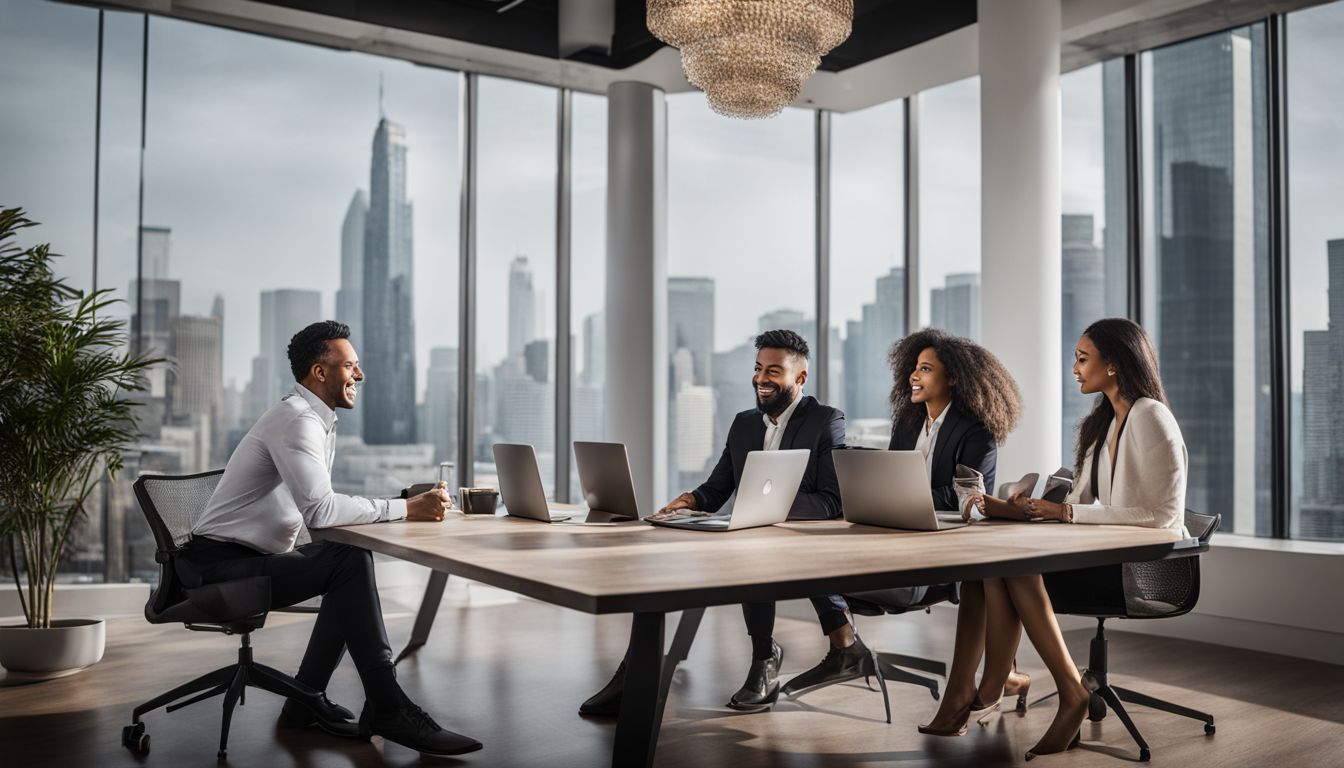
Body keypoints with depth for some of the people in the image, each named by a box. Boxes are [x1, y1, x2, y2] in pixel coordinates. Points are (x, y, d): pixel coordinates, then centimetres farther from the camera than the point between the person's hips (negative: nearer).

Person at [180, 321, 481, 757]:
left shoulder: (318, 421, 12)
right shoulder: (297, 420, -18)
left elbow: (320, 511, 10)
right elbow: (319, 509, -30)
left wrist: (404, 505, -3)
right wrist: (404, 509, -25)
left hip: (251, 557, 10)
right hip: (221, 565, -10)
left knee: (353, 558, 2)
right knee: (350, 563, -22)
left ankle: (307, 701, 7)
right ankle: (387, 709, -17)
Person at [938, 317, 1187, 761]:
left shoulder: (1150, 418, -11)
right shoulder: (1104, 421, 18)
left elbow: (1160, 514, -18)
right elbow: (1082, 504, 13)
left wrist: (1068, 513, -18)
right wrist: (1020, 510, -4)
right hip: (1108, 557, 8)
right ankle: (991, 682, -19)